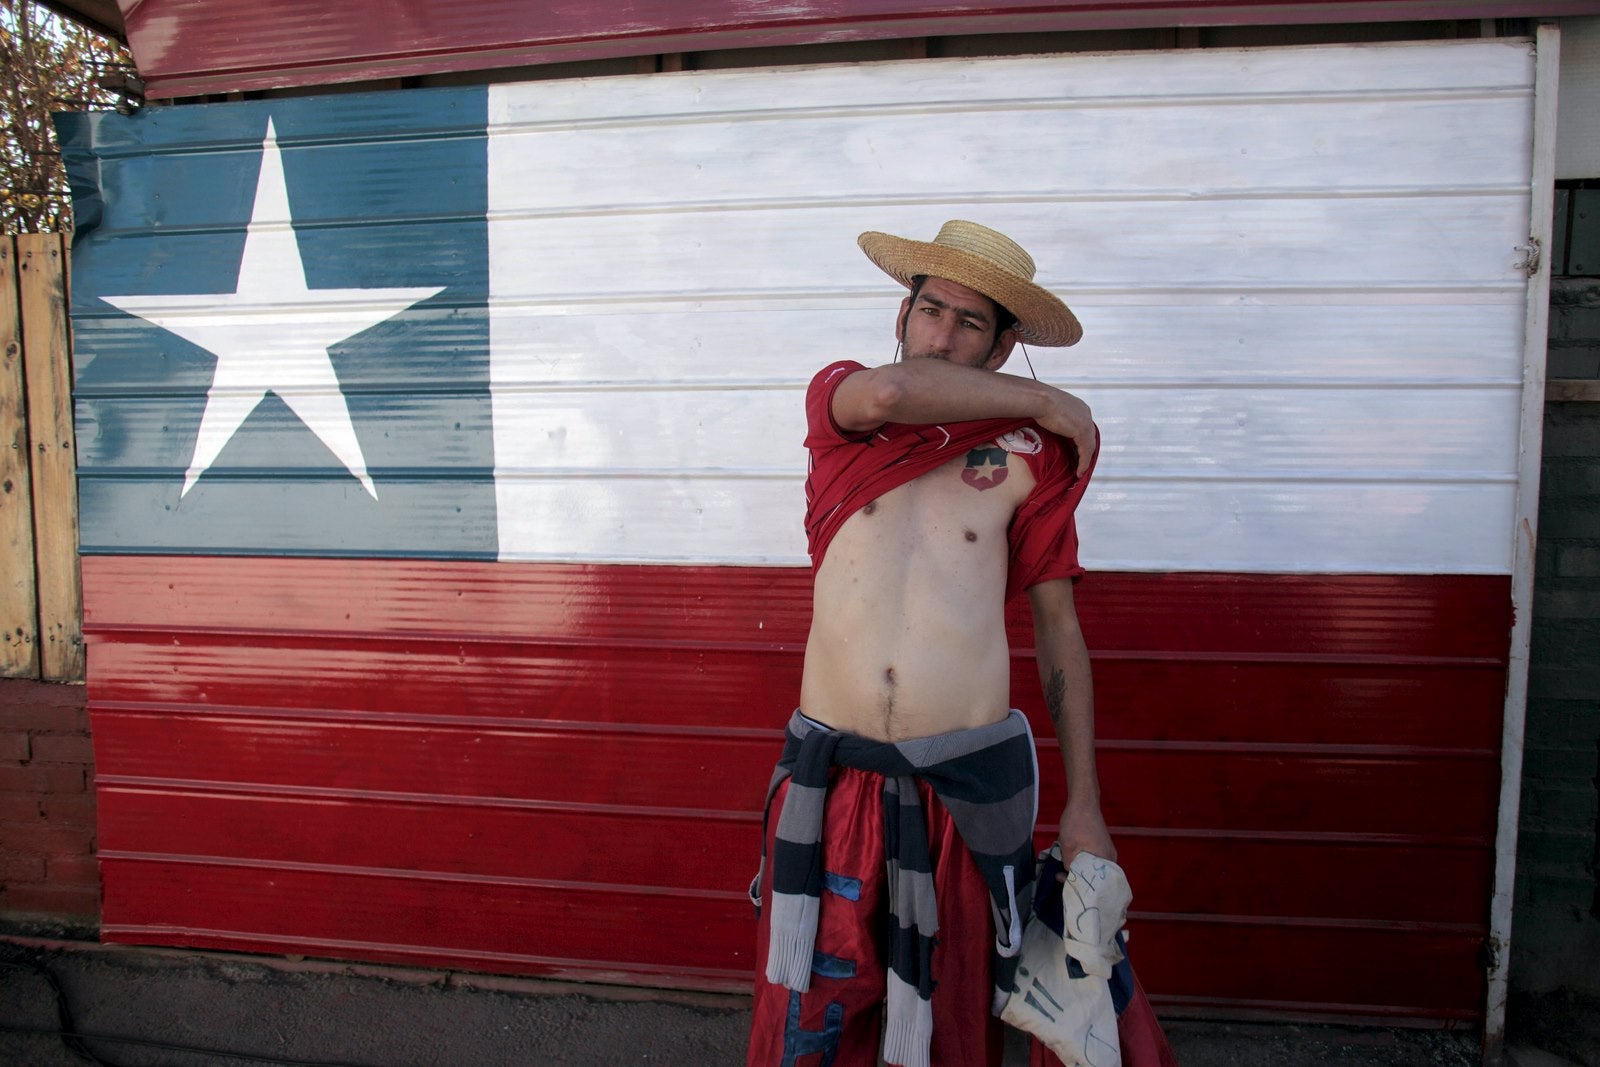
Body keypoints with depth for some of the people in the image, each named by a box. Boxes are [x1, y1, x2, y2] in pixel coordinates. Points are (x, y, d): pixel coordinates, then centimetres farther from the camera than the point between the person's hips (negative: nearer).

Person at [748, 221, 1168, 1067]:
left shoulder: (1025, 453, 3)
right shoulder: (837, 401, 5)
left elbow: (1058, 628, 7)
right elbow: (886, 395, -21)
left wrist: (1084, 805, 5)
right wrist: (1047, 401, -7)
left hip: (968, 781, 0)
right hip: (831, 773, 0)